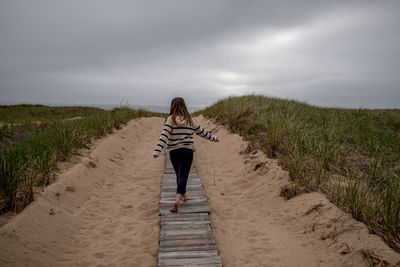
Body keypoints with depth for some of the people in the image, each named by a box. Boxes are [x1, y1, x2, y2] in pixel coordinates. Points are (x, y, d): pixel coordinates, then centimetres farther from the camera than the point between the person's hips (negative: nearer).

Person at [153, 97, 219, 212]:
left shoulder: (171, 119, -4)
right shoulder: (190, 120, 3)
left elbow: (164, 135, -16)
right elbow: (202, 132, 14)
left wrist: (157, 150, -21)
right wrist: (213, 138, 31)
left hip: (173, 151, 1)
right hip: (187, 151, 0)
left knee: (179, 175, 19)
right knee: (183, 176, -3)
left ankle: (183, 196, 37)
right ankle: (177, 200, -20)